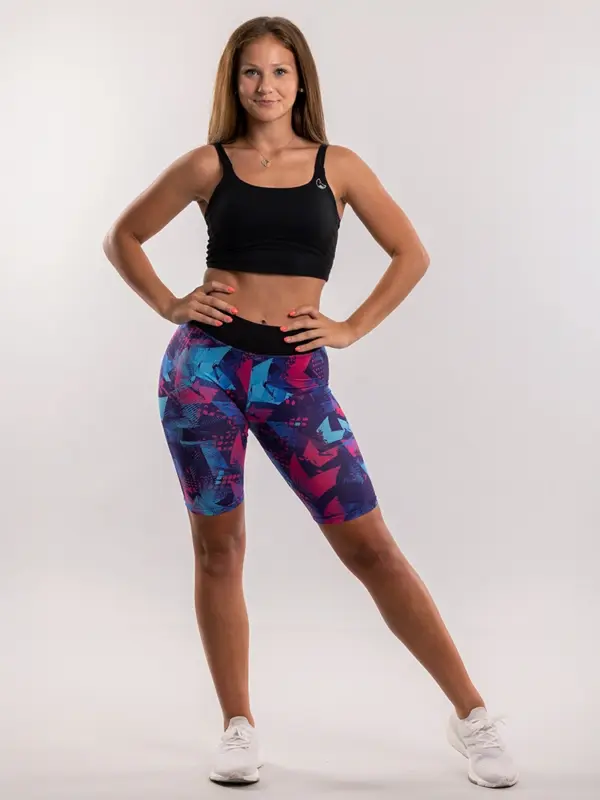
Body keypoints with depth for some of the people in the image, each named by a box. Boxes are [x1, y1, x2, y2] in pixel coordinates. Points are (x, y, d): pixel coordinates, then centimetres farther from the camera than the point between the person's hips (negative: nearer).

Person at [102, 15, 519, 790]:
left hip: (294, 375, 0)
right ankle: (239, 728, 20)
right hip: (205, 363, 1)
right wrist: (168, 304, 1)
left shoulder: (338, 166, 7)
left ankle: (471, 715, 6)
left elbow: (411, 254, 12)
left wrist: (353, 327, 2)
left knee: (369, 546, -3)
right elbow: (122, 238, 14)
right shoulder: (208, 164, 6)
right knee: (218, 547, 5)